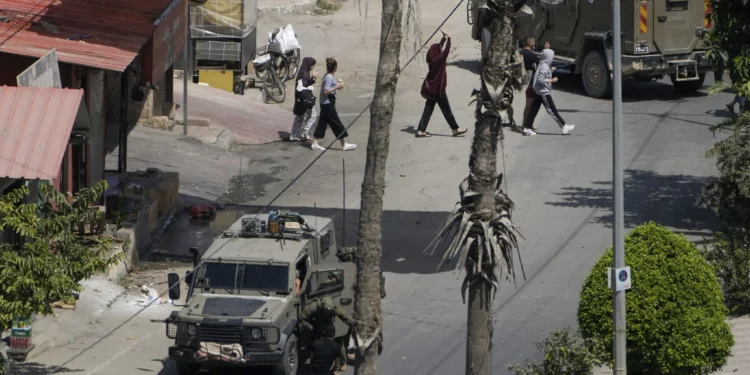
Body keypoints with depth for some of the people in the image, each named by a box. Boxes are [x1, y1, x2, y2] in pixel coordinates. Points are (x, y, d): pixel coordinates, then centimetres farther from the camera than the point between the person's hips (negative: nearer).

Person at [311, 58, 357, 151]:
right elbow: (326, 91, -23)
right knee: (337, 124, -1)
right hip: (328, 104, -10)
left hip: (325, 104, 10)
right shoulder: (330, 77, -18)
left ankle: (315, 143, 9)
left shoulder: (326, 76, 10)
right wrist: (337, 87, -22)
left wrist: (337, 87, 13)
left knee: (322, 123, 10)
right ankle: (344, 144, 5)